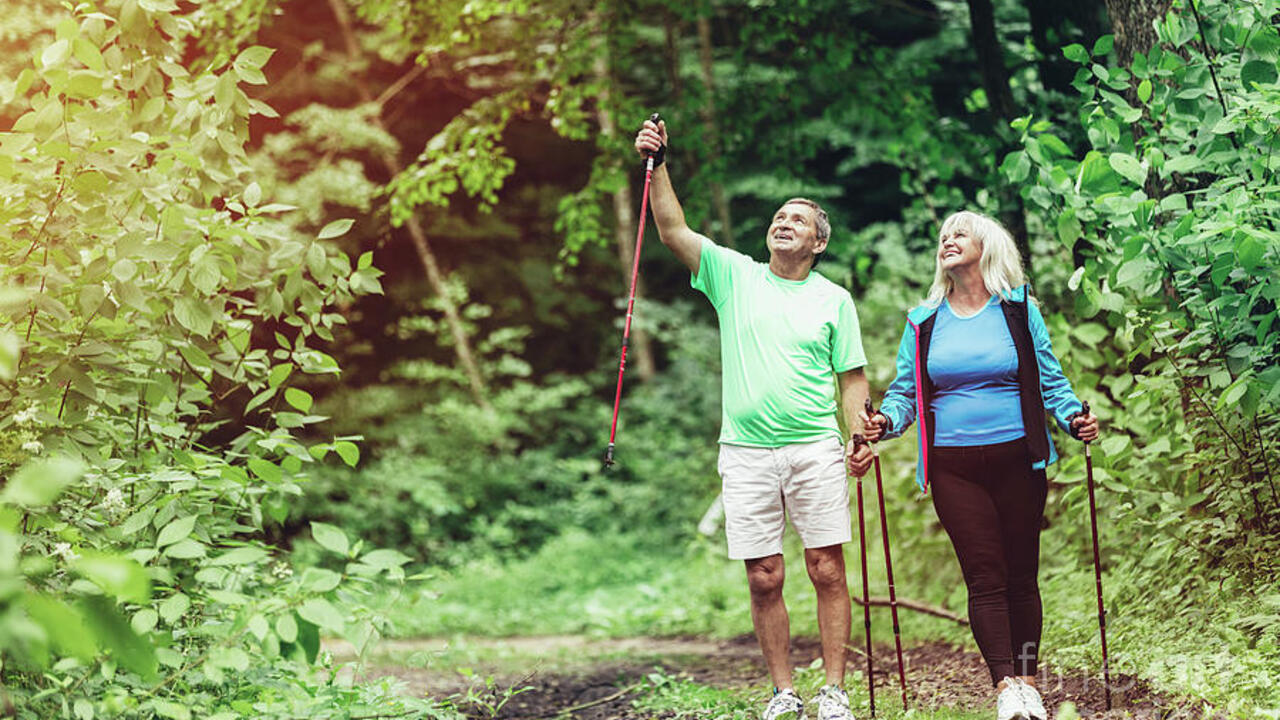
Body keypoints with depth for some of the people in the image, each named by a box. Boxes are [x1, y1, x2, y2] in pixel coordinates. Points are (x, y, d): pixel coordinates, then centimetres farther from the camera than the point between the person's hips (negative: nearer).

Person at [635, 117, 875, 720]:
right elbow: (673, 230, -1)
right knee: (764, 579, 2)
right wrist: (657, 165, -11)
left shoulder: (834, 300, 9)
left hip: (815, 451, 0)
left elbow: (852, 377, 9)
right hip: (746, 453, 1)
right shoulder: (734, 275, 8)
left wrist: (859, 435, -5)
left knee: (827, 570, -2)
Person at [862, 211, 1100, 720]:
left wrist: (1073, 418, -8)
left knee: (1021, 574, 4)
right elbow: (904, 392, 11)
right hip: (953, 465, 0)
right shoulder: (923, 322, 11)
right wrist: (886, 421, -9)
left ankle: (1028, 679, 13)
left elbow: (1051, 381, 9)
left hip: (1017, 458, 0)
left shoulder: (1019, 310, 8)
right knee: (984, 575, -7)